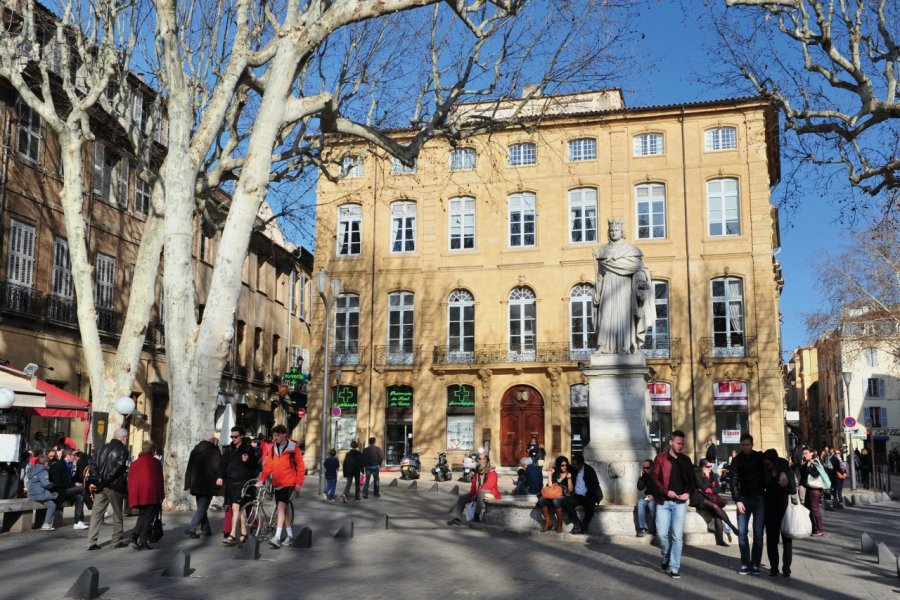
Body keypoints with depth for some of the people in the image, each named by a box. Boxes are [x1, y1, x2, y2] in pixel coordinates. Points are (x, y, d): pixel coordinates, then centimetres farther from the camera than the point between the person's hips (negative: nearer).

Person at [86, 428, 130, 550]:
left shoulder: (103, 447, 11)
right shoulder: (122, 450, -8)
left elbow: (93, 463, 4)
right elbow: (117, 468, -17)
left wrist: (92, 480, -2)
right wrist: (103, 482, -13)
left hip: (100, 486, 5)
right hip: (114, 487, -5)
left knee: (96, 513, 5)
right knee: (117, 513, 9)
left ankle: (91, 542, 2)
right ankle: (117, 541, 16)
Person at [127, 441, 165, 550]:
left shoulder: (135, 463, 13)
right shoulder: (155, 462, 1)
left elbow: (130, 481, 13)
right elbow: (159, 480, 0)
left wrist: (131, 497, 18)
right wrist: (161, 496, 6)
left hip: (137, 495, 4)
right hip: (151, 494, -4)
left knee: (142, 516, 19)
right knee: (149, 518, 3)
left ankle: (134, 538, 3)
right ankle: (143, 543, -1)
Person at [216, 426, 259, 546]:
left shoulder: (248, 449, -1)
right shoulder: (229, 449, 11)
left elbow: (255, 466, 1)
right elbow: (222, 463, 10)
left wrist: (247, 461, -19)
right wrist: (220, 476, -4)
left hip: (242, 482, -5)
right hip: (230, 482, 5)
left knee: (235, 506, -15)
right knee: (239, 508, 10)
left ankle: (232, 535, -16)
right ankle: (244, 533, 19)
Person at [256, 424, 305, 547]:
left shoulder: (293, 448, -6)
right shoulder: (272, 448, 6)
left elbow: (300, 467, -3)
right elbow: (268, 465, 3)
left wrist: (299, 483, -7)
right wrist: (261, 480, -8)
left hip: (288, 483, -5)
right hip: (277, 483, 5)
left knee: (281, 507, -18)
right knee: (283, 509, 11)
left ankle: (277, 538, -21)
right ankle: (290, 536, 23)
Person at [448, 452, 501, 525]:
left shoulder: (491, 472, -14)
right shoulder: (477, 471, 9)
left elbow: (487, 486, -23)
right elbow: (474, 485, 8)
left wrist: (476, 495, -24)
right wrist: (472, 494, -11)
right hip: (478, 494, 8)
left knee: (481, 493, -39)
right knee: (462, 498, -4)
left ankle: (477, 515, -39)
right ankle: (457, 518, -11)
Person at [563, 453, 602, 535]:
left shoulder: (589, 470, -5)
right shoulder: (572, 470, 2)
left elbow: (595, 485, -5)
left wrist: (595, 498, -17)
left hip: (588, 496, -3)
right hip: (576, 496, 3)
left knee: (590, 505, -34)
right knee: (565, 501, -26)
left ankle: (583, 528, -17)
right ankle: (577, 524, -20)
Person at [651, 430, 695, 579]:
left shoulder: (686, 460, 9)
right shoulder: (660, 459, 0)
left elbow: (692, 480, 13)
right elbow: (654, 478, -4)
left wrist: (688, 492, -6)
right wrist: (666, 492, -16)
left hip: (680, 502, 1)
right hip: (663, 502, -1)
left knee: (677, 536, -2)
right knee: (662, 533, -3)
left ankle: (674, 567, 4)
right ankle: (666, 557, 25)